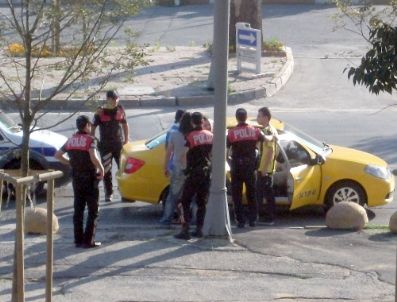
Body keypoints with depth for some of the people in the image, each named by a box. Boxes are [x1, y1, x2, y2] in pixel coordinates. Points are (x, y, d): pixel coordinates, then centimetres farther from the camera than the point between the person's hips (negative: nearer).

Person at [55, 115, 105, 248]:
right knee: (93, 210, 1)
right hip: (90, 177, -6)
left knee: (78, 209, 12)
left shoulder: (71, 140, 6)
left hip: (76, 178, 6)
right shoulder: (89, 140, -13)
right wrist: (101, 169, -14)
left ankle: (78, 240, 12)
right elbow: (93, 157, -28)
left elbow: (58, 155, 10)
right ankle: (88, 240, -4)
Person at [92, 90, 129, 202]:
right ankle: (108, 193, 10)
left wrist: (126, 139, 8)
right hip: (105, 145, -2)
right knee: (106, 170, 1)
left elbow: (125, 124, 13)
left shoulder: (120, 110, 3)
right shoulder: (100, 112, -7)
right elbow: (93, 127, -2)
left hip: (119, 144, 2)